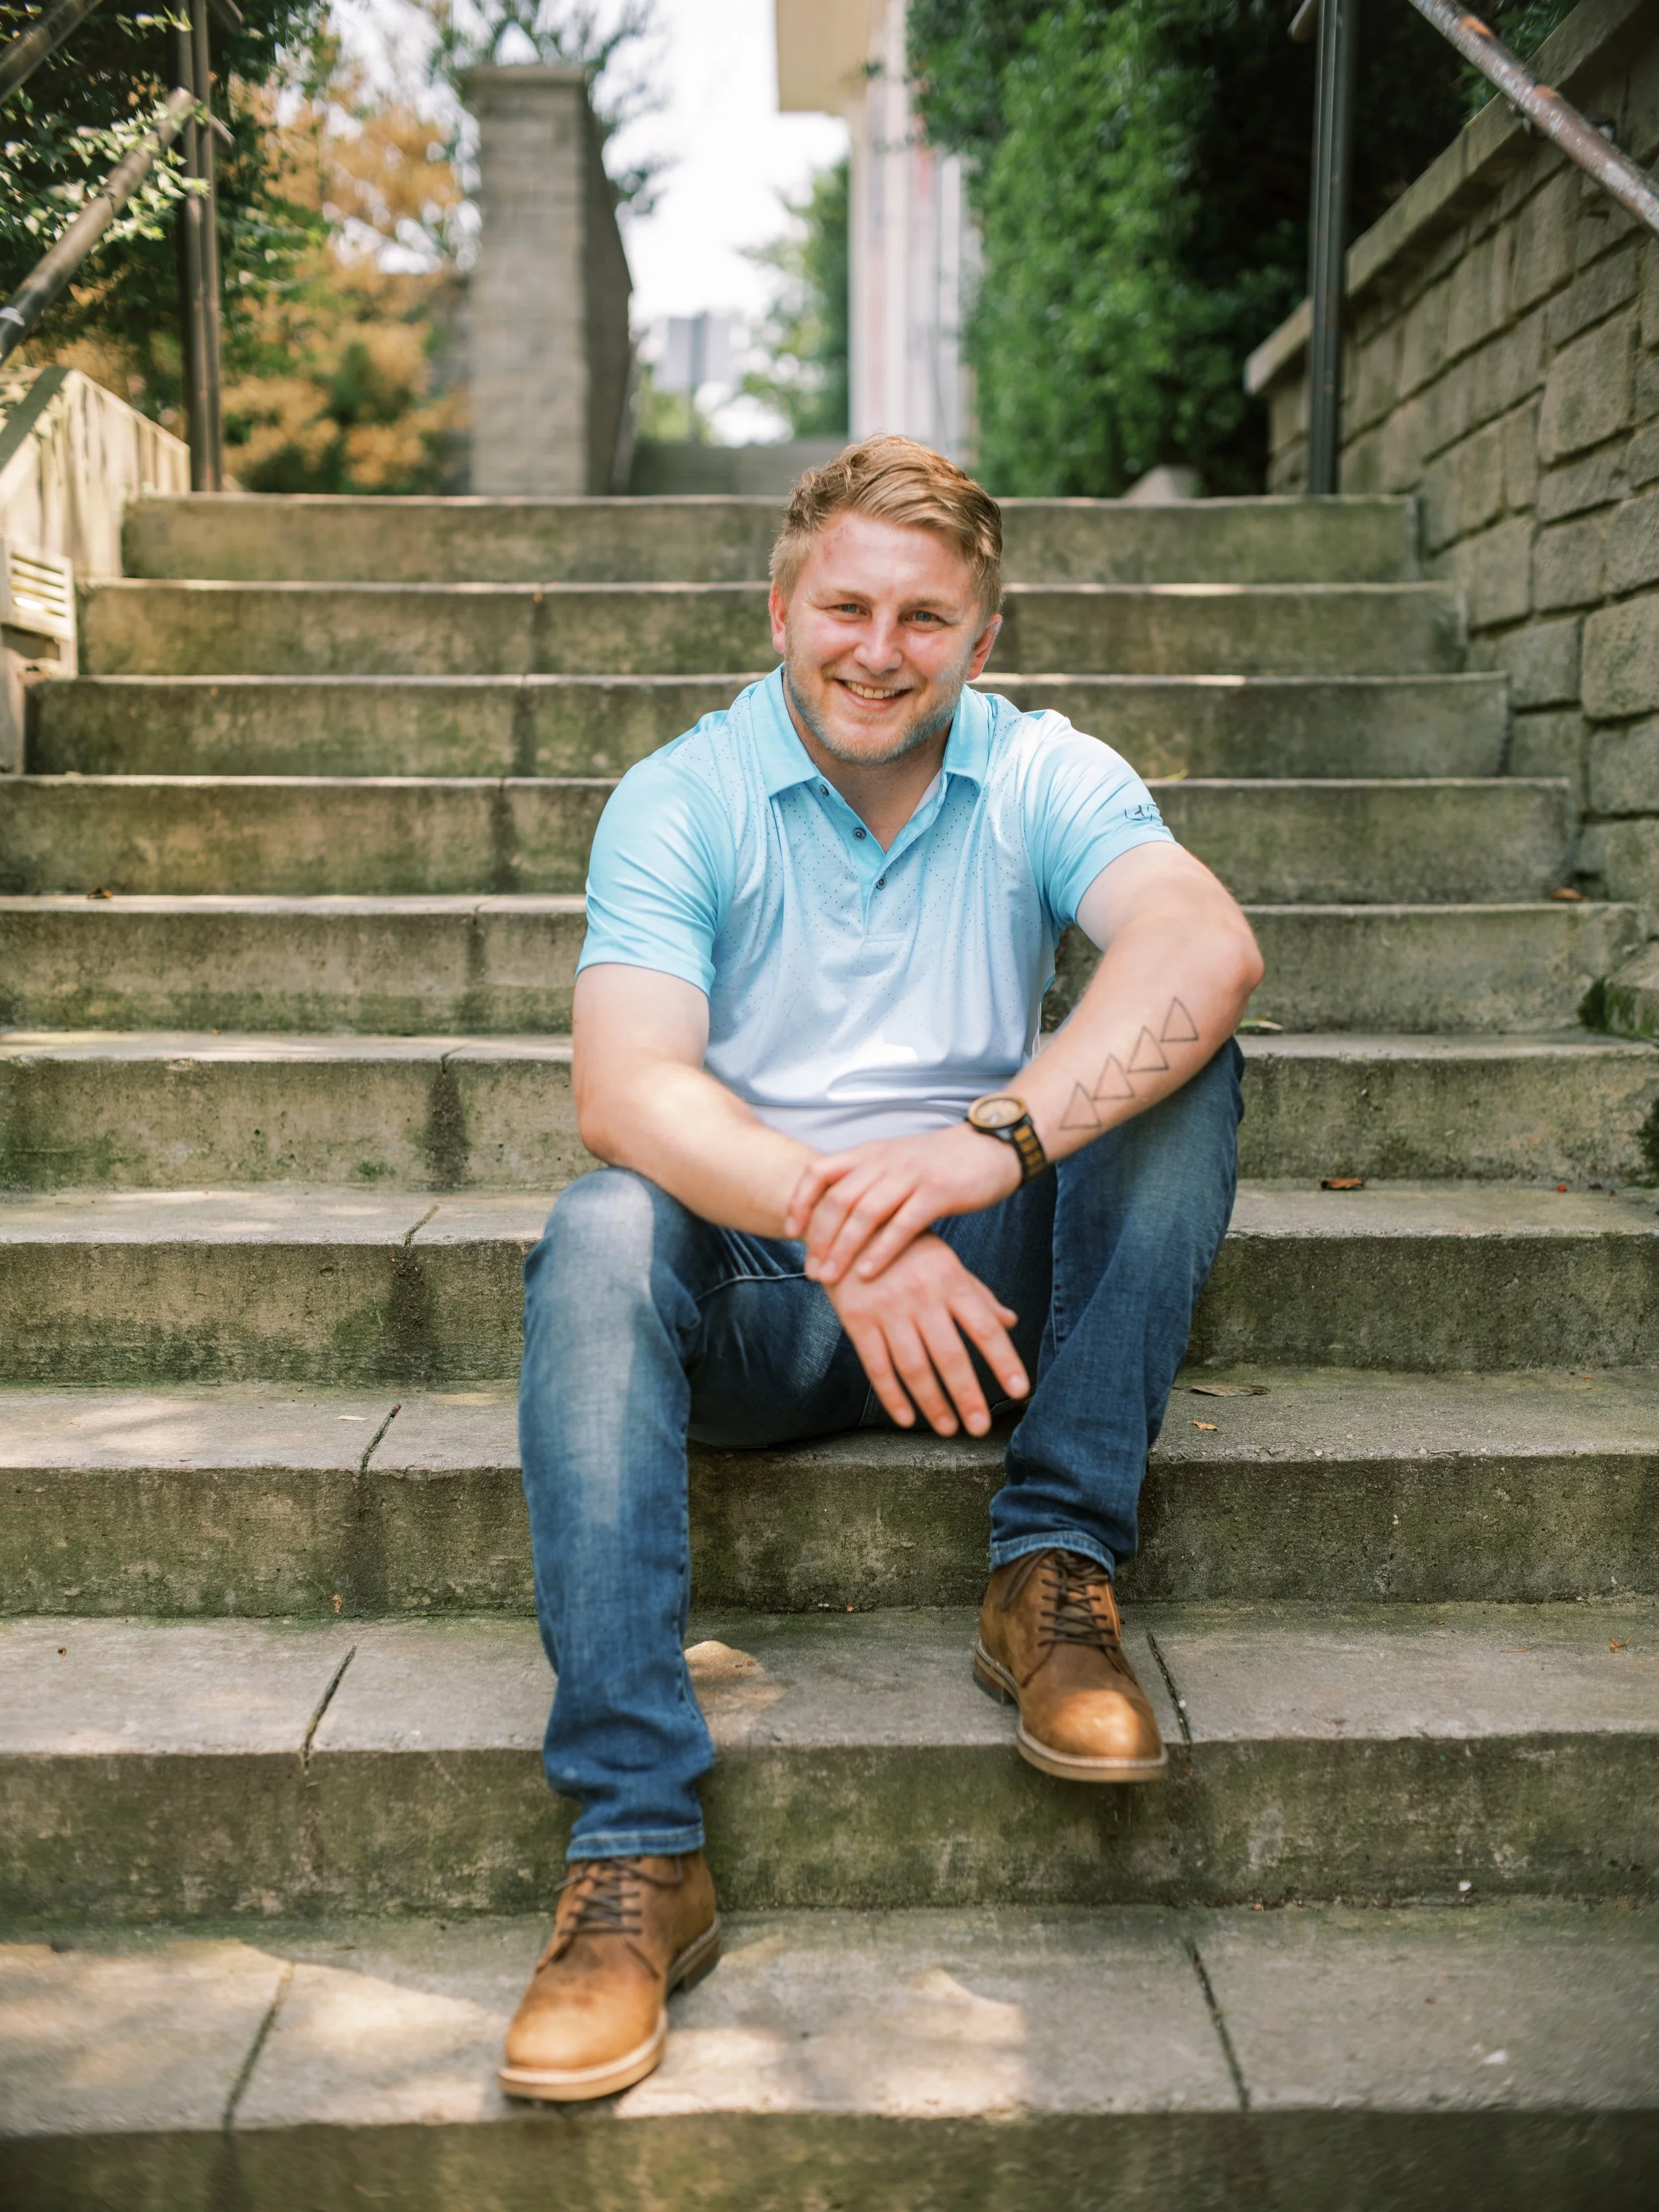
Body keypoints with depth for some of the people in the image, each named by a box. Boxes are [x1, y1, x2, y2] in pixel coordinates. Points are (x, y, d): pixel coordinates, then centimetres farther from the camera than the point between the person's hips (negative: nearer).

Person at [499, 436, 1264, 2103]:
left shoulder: (1045, 778, -1)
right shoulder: (679, 802, -3)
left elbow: (1208, 945, -23)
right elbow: (625, 1090, -19)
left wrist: (997, 1139, -41)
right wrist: (838, 1218, -38)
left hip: (988, 1281, 1)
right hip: (754, 1309, -1)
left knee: (1178, 1066, -20)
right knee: (600, 1236, -31)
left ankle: (1053, 1574, -20)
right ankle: (635, 1852, -32)